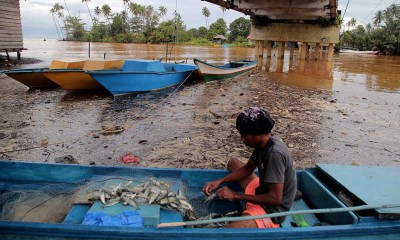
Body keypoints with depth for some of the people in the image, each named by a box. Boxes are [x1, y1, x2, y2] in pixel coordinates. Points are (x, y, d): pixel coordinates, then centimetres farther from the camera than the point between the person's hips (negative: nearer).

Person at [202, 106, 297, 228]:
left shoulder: (275, 153, -29)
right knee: (233, 162, 22)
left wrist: (236, 195, -23)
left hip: (272, 210, -10)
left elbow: (275, 198, -28)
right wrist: (219, 181, 1)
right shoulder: (262, 143, -2)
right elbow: (248, 169, 13)